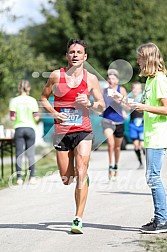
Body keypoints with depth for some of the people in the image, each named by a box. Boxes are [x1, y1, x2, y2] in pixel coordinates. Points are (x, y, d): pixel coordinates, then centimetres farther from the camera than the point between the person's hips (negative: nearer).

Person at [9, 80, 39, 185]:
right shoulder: (32, 100, -4)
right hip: (30, 129, 0)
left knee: (19, 154, 3)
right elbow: (36, 118, -7)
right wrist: (37, 117, 15)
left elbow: (12, 117, -4)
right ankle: (32, 177, 5)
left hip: (19, 129, 1)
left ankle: (19, 178, 0)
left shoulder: (14, 101, -2)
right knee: (31, 154, 5)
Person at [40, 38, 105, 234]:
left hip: (83, 131, -1)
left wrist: (89, 103, -15)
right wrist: (54, 113, -5)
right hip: (61, 130, 1)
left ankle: (78, 219, -11)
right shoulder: (56, 76, 1)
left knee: (81, 173, -14)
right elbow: (43, 97, 13)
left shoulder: (90, 79, 1)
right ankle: (81, 177, 44)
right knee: (66, 179, 6)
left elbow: (101, 107, 7)